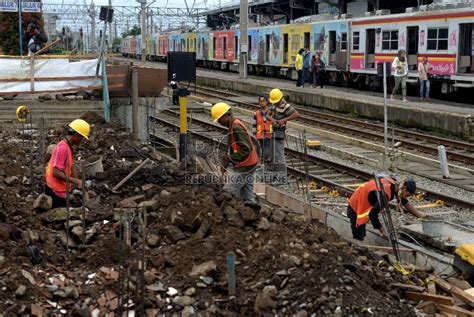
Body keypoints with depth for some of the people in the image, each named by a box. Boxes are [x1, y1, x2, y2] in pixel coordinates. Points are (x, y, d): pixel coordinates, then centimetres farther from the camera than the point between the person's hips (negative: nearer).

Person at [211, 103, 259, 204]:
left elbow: (246, 149, -25)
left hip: (243, 167, -10)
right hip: (249, 165, 10)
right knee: (247, 195, 13)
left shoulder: (236, 127, -20)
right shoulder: (235, 124, 12)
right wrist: (227, 160, 10)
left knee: (228, 193, -7)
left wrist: (230, 158, -18)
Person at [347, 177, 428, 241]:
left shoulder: (395, 185, -6)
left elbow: (405, 202, 13)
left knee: (361, 237, 16)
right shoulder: (385, 194, -35)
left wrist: (418, 214, 17)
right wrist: (382, 230, -24)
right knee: (358, 238, -9)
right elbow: (373, 214, -35)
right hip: (356, 209, -10)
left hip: (362, 207, 10)